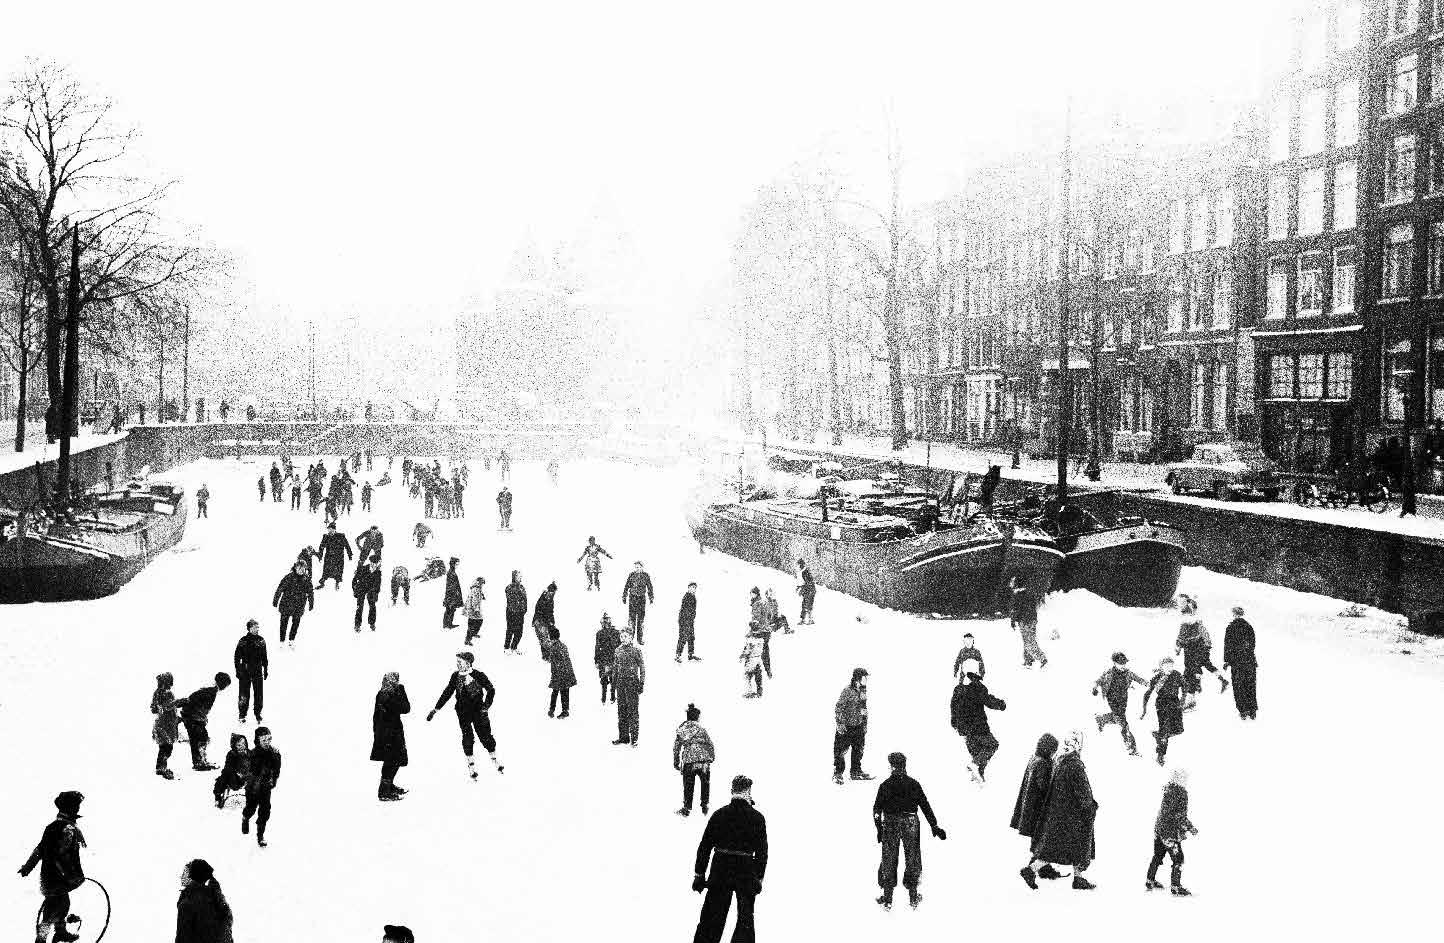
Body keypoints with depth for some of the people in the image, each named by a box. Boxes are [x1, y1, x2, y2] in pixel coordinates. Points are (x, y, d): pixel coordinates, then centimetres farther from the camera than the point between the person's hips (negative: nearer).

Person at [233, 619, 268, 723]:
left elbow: (264, 657, 13)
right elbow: (237, 657, -1)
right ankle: (242, 715, 14)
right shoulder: (243, 641, -4)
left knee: (259, 695, 2)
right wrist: (238, 670, -5)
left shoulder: (261, 641, 5)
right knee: (244, 695, 1)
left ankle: (258, 714, 15)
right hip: (245, 672, -2)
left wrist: (266, 669, 11)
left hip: (258, 672, 2)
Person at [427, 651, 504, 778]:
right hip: (462, 712, 2)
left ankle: (494, 759, 18)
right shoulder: (455, 676, 0)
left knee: (485, 735, -2)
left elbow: (491, 690, -4)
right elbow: (447, 693, 9)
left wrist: (485, 707, -11)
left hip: (478, 710, -2)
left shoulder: (479, 676, -10)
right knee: (467, 736, 0)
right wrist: (436, 709, 8)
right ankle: (471, 764, 13)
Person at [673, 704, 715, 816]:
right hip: (704, 760, -1)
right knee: (705, 783, 18)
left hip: (688, 761, 1)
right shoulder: (701, 728, 1)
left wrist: (676, 763, 20)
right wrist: (712, 757, 18)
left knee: (688, 786, 13)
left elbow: (676, 747, 11)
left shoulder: (681, 729, 8)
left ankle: (687, 808, 18)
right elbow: (710, 744, 3)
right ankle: (704, 806, 20)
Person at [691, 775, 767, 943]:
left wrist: (699, 874, 7)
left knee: (712, 917, 9)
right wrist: (759, 877, 3)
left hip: (720, 871, 2)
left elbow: (704, 846, 1)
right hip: (746, 873, -1)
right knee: (745, 918, 12)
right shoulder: (757, 818, -5)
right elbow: (762, 851, -4)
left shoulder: (719, 814, 0)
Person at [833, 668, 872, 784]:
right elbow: (839, 708, -16)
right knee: (840, 750, -2)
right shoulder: (847, 691, -17)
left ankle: (856, 772, 26)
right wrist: (840, 724, -18)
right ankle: (837, 774, 7)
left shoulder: (863, 691, 6)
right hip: (846, 726, -7)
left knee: (858, 749, 13)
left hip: (859, 726, 7)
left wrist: (865, 724, 18)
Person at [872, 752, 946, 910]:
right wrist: (934, 826, 5)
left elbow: (877, 809, -4)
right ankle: (913, 898, 18)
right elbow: (925, 806, 0)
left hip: (890, 824, 0)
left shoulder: (885, 785, -2)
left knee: (889, 861, 8)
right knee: (912, 860, 13)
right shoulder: (914, 784, -1)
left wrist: (879, 829, 1)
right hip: (911, 823, 0)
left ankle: (887, 899, 9)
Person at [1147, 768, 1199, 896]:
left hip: (1159, 828, 9)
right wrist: (1190, 828, -11)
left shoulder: (1168, 790, 8)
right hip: (1170, 832, -9)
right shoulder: (1181, 793, -18)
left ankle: (1150, 882, 30)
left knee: (1158, 856, 20)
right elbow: (1180, 816, -21)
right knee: (1178, 859, 0)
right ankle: (1175, 887, 2)